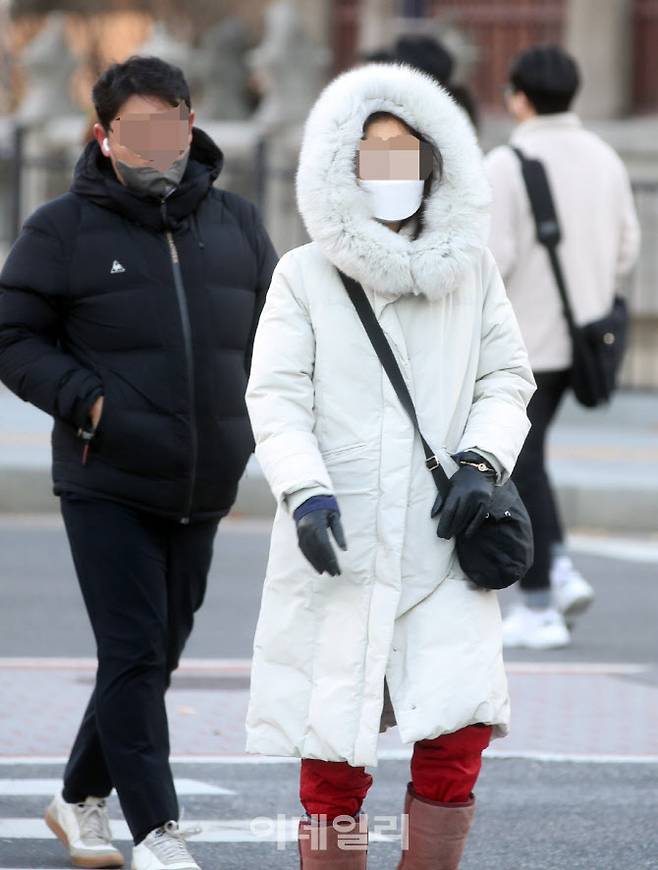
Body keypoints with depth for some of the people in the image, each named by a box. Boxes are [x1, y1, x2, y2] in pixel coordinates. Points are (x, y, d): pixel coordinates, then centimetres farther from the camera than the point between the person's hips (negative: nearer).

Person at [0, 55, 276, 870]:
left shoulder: (234, 224, 7)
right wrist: (86, 402, -16)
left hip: (199, 493, 5)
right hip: (106, 488, -5)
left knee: (157, 655, 13)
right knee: (133, 656, -10)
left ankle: (81, 800, 31)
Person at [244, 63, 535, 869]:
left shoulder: (471, 268, 11)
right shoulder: (305, 275, 4)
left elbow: (507, 379, 11)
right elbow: (276, 395, -3)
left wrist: (482, 462, -8)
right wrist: (304, 492, -19)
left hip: (442, 552, 1)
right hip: (339, 547, -1)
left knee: (456, 741, -12)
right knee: (333, 763, 1)